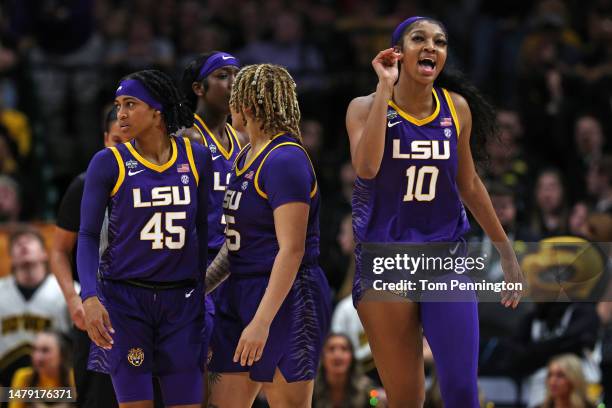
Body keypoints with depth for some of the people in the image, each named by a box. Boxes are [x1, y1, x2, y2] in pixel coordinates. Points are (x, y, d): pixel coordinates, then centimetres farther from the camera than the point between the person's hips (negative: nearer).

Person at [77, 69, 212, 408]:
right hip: (124, 299, -2)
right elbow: (88, 236, -4)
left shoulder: (196, 158, 3)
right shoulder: (108, 163, -3)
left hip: (181, 300, 2)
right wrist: (89, 298, -17)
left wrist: (205, 292, 12)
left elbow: (204, 231, 11)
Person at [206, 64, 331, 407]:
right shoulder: (244, 157, 14)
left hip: (285, 299, -9)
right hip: (240, 294, 9)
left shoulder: (284, 160, -15)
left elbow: (292, 250, -21)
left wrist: (261, 321, -25)